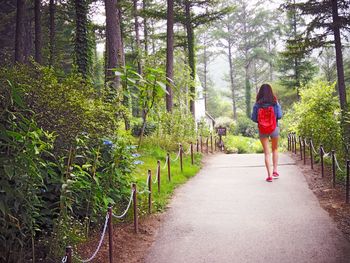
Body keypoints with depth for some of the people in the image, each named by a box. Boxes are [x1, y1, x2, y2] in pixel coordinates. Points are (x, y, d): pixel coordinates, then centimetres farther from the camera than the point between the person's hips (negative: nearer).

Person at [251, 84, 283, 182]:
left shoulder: (257, 104, -9)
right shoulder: (274, 103, -9)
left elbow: (254, 118, -7)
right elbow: (279, 116, -9)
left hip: (262, 130, 0)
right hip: (274, 129, 0)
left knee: (266, 152, 6)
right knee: (275, 149, 21)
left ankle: (269, 175, 3)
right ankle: (275, 171, 18)